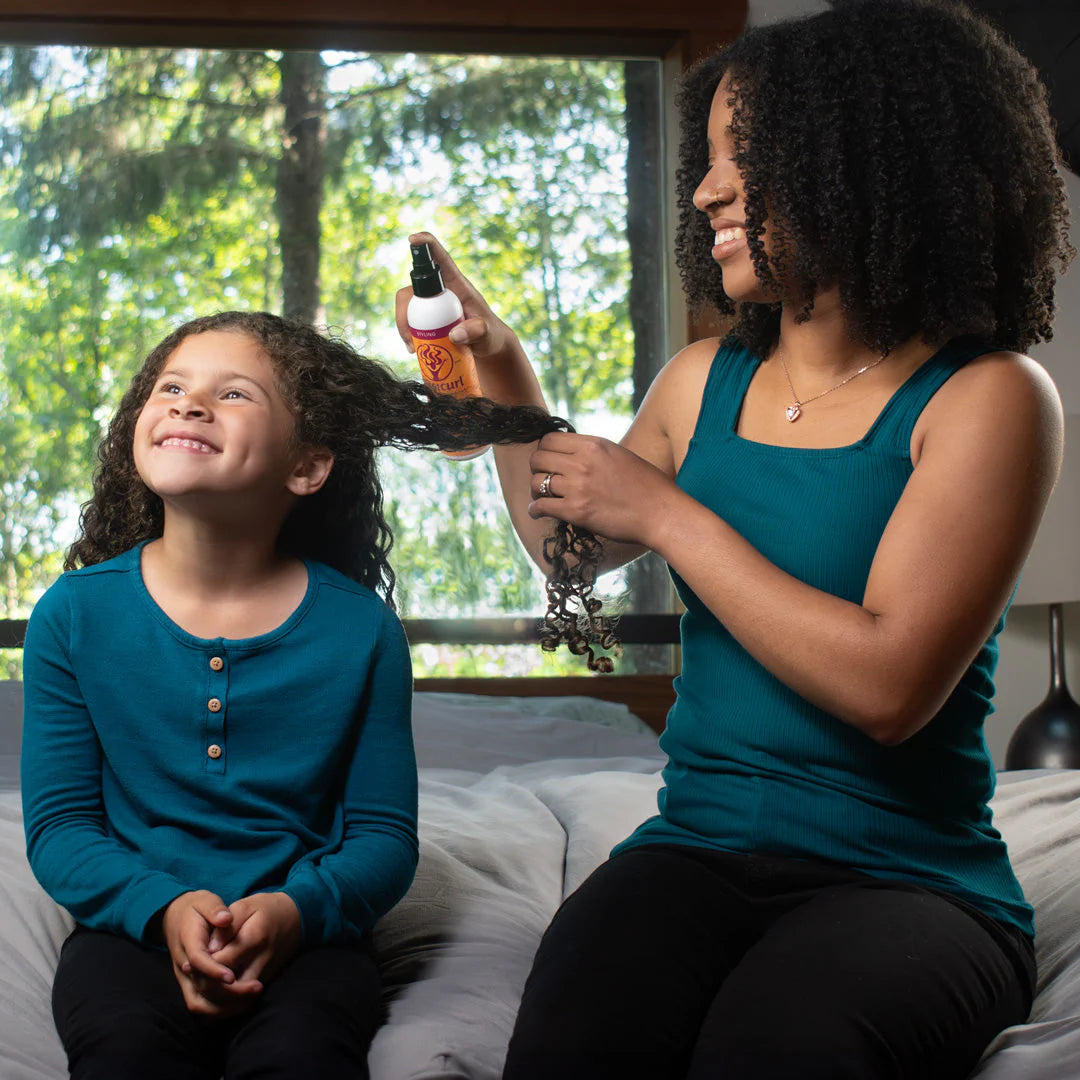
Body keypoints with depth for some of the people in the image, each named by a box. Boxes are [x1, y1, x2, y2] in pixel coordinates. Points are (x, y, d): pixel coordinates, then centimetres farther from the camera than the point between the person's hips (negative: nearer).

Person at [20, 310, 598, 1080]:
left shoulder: (360, 630, 1)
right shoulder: (76, 614, 2)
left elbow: (385, 835, 3)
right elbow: (58, 827, 2)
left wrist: (297, 910, -19)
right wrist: (165, 906, -17)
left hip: (307, 937, 0)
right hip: (134, 930, 1)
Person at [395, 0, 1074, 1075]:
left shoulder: (987, 396, -6)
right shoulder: (706, 380, 12)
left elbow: (888, 686, -17)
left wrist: (668, 514, -11)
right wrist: (504, 376, 15)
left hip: (907, 877, -3)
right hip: (698, 852, 4)